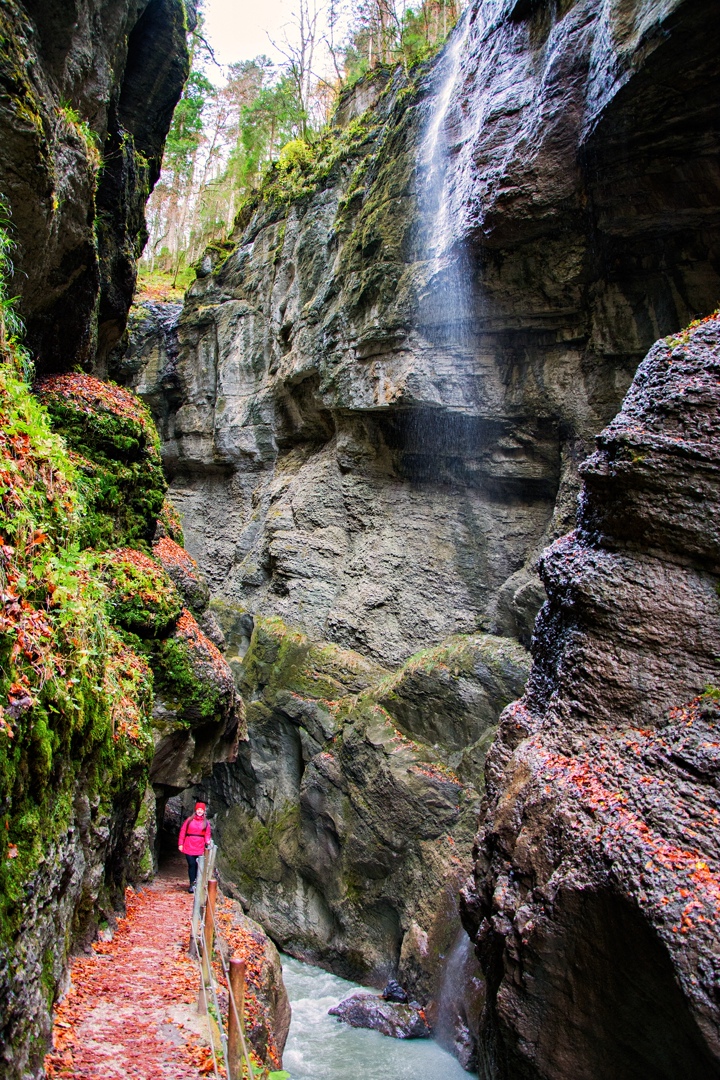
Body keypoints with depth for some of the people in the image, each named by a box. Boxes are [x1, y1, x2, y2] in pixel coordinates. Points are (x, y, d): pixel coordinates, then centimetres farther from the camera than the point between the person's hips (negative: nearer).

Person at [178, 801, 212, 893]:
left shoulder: (206, 822, 8)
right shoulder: (189, 820, 3)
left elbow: (207, 834, 6)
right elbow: (183, 831, 3)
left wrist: (208, 841, -13)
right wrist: (180, 844, -2)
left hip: (200, 848, 1)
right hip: (189, 847, -1)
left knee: (198, 865, 2)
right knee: (191, 864, -3)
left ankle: (195, 883, 13)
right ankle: (192, 884, 2)